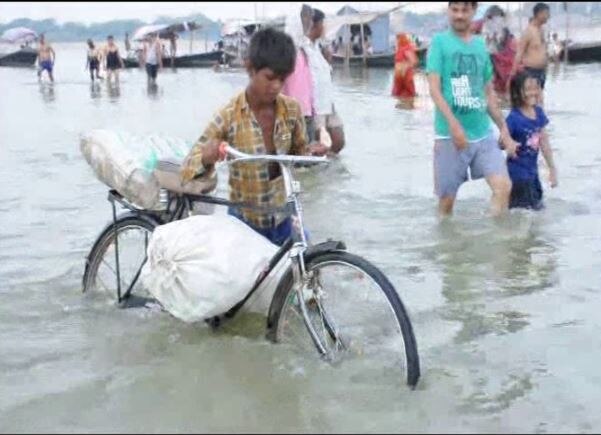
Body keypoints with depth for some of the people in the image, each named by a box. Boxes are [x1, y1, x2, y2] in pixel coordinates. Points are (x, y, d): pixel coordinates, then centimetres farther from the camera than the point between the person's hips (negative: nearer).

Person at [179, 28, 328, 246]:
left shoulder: (291, 109, -6)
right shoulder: (229, 116, -17)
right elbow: (187, 171, -15)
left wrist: (311, 152, -13)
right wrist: (206, 159, -37)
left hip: (282, 219, 3)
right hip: (245, 224, -3)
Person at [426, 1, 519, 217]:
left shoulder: (480, 45, 13)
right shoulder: (439, 41, -2)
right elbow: (434, 89, -11)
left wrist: (504, 129, 16)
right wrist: (453, 124, -23)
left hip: (483, 134, 4)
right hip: (450, 135, -4)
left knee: (503, 186, -11)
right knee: (446, 199, 4)